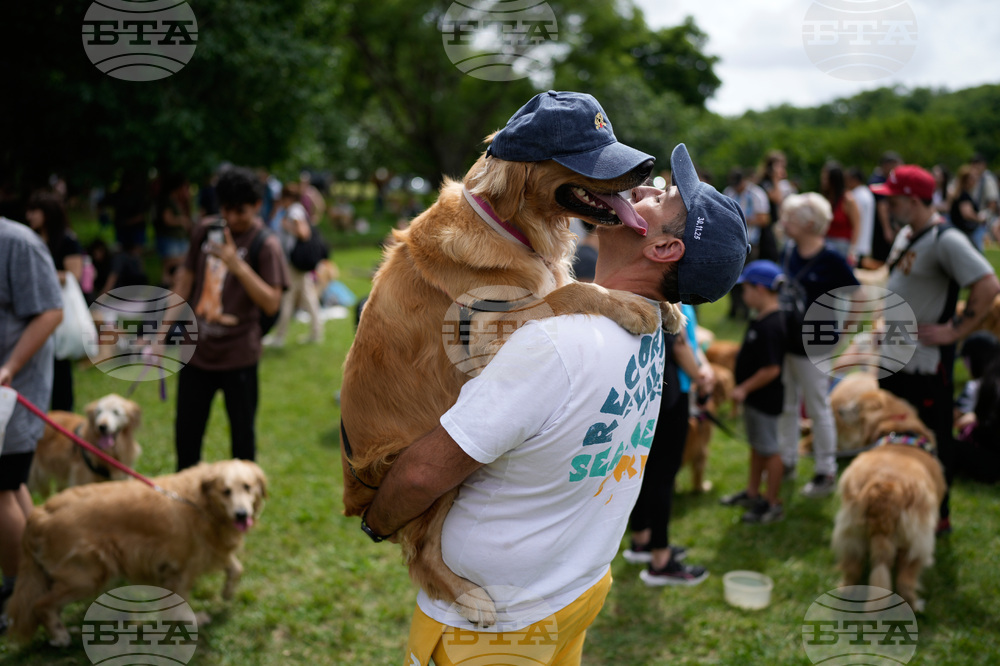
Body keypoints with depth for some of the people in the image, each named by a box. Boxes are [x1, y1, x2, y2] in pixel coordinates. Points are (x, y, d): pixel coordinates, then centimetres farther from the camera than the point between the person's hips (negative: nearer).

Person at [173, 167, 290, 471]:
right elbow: (187, 276, 15)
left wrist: (237, 264, -27)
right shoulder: (205, 230, 5)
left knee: (242, 432, 9)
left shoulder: (265, 245, -11)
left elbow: (271, 303, -18)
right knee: (186, 431, 15)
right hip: (197, 350, 5)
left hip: (238, 356, -5)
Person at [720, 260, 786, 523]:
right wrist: (745, 390, 15)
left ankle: (773, 504, 16)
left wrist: (744, 388, -19)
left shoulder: (770, 326, -27)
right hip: (754, 398, 10)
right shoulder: (762, 319, 4)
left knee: (769, 449, 3)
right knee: (756, 445, 22)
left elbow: (771, 369, -28)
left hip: (765, 399, -10)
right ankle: (752, 493, 37)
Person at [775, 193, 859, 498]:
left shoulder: (831, 260, -17)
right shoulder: (788, 250, 2)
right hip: (785, 338, 7)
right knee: (786, 405, 17)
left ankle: (826, 472, 18)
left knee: (818, 408, 5)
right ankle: (787, 461, 32)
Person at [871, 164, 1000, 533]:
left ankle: (937, 516, 18)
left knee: (931, 442, 4)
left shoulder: (946, 240, -19)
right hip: (892, 355, 9)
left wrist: (955, 330, -22)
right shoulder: (906, 234, 9)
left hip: (925, 362, -9)